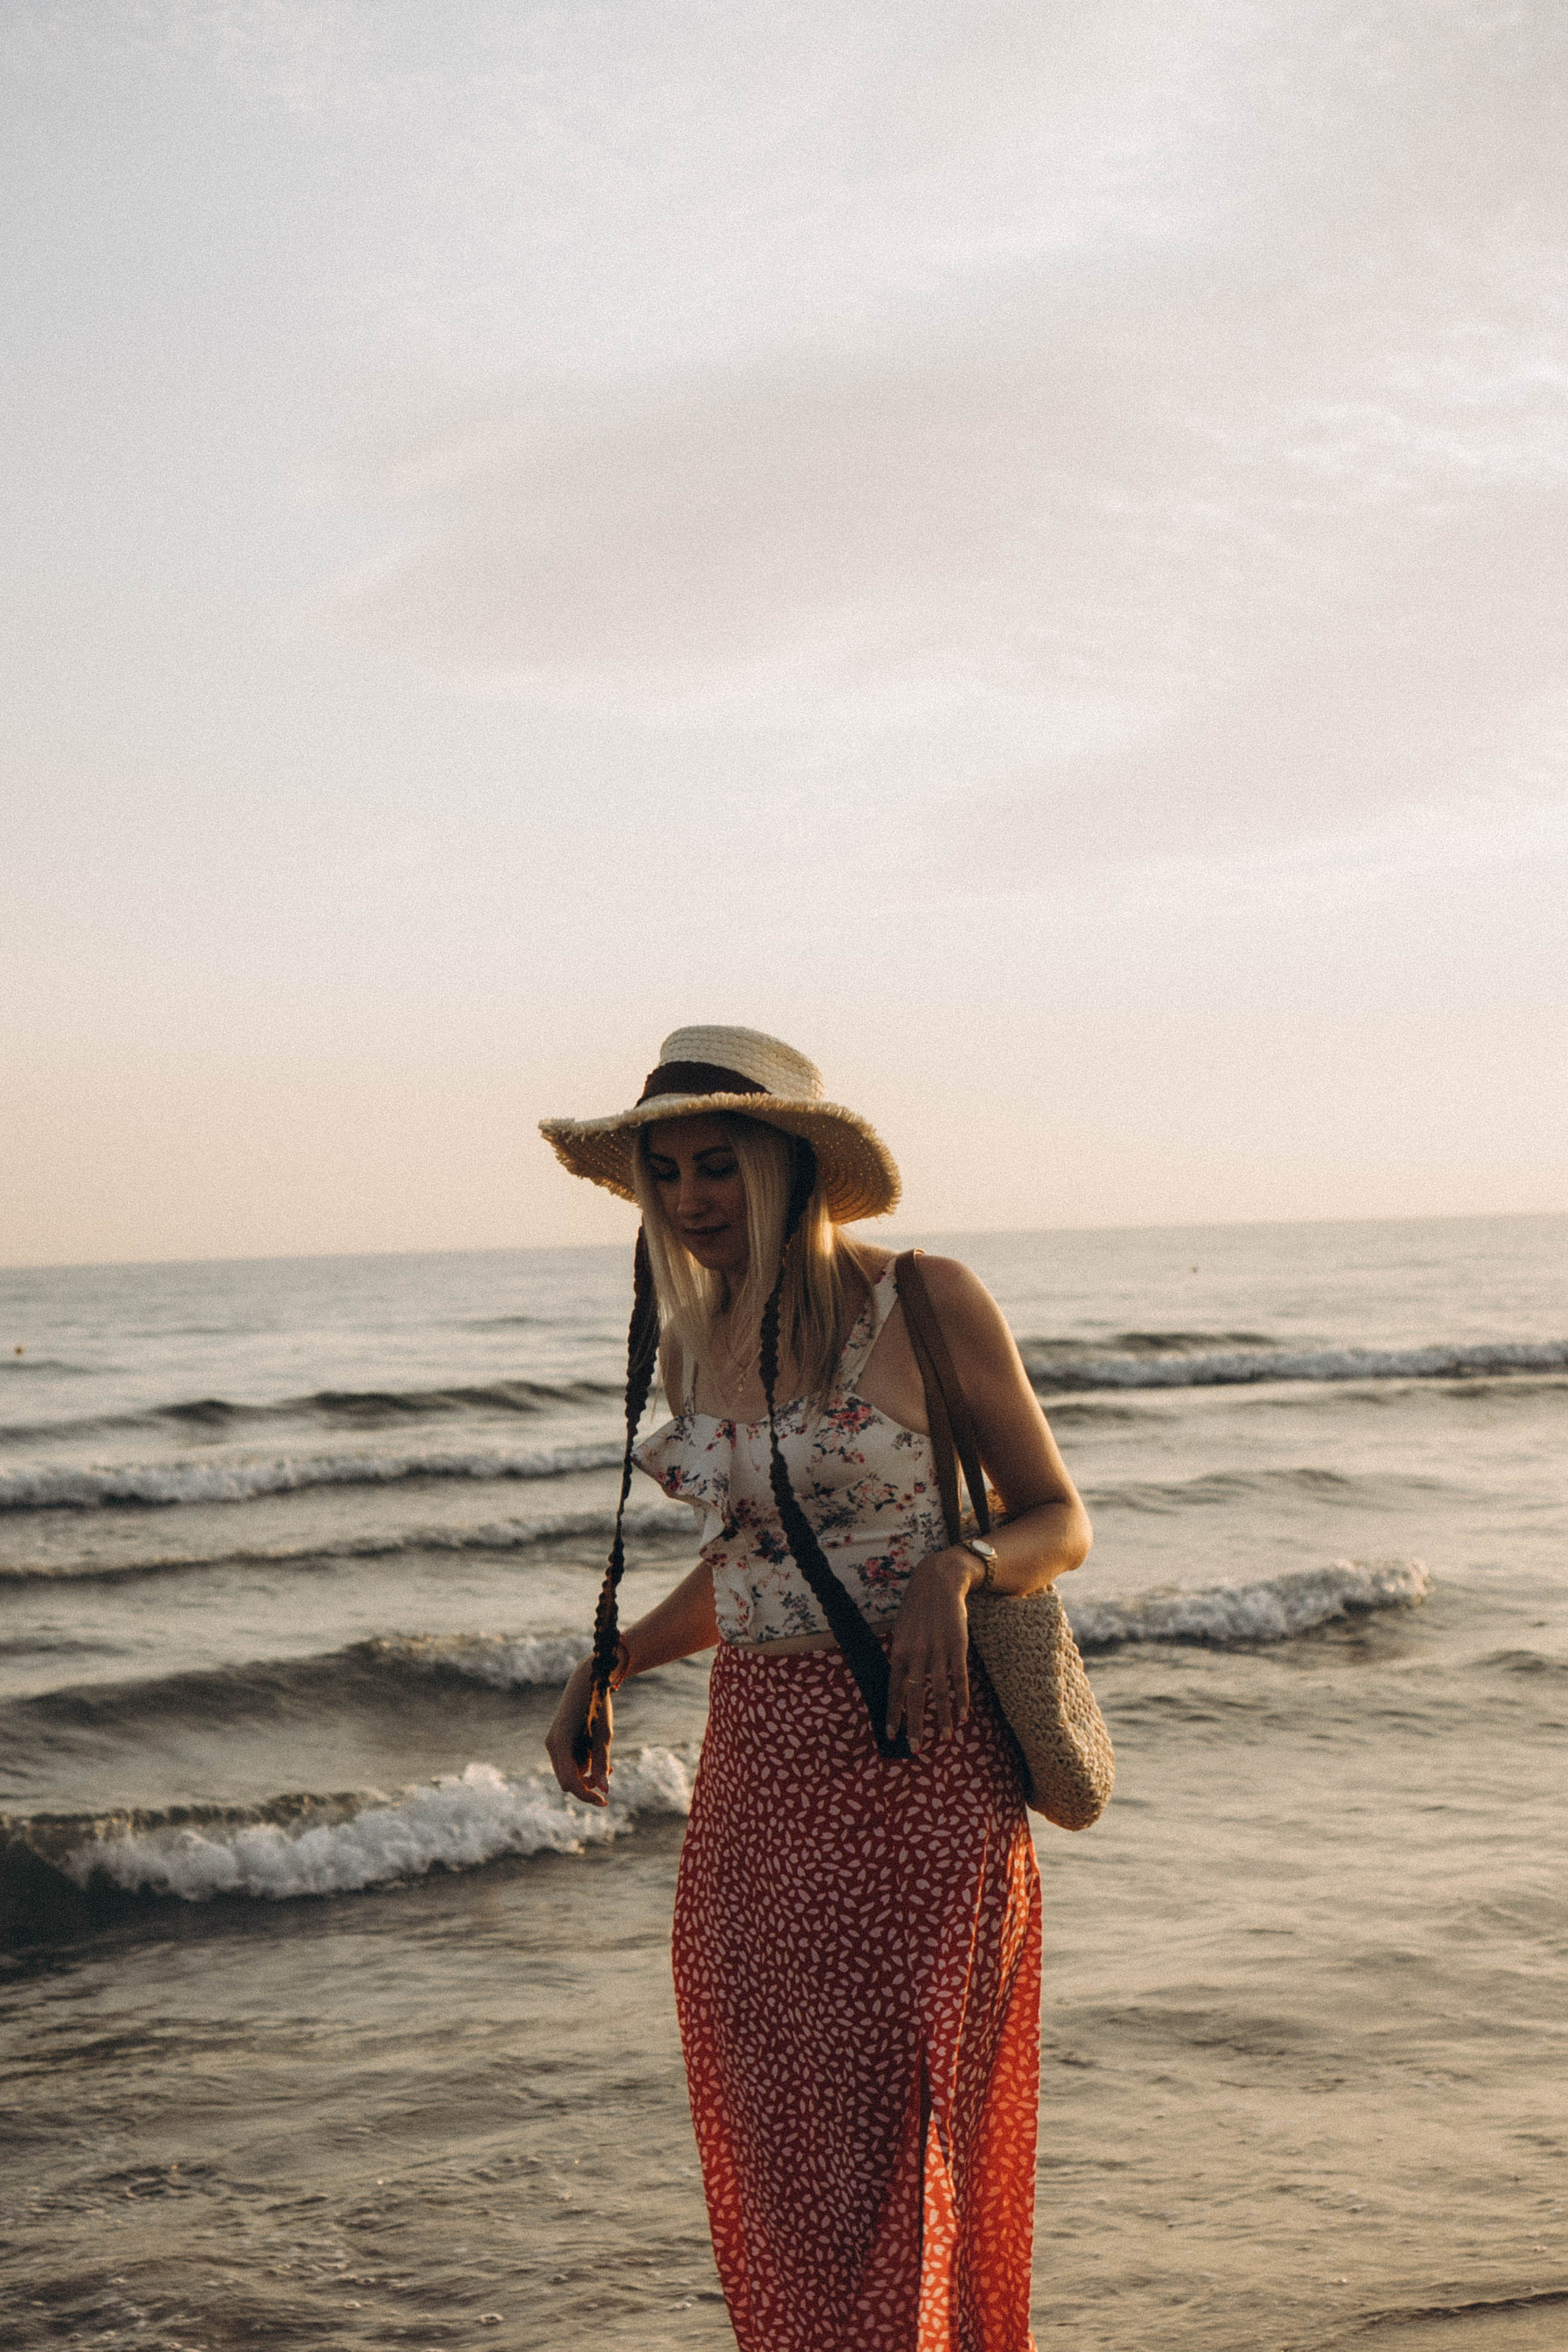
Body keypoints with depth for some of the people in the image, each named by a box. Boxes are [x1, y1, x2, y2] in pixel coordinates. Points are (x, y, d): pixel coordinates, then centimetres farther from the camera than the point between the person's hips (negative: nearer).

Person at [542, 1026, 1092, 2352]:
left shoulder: (928, 1305, -9)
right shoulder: (689, 1347, 7)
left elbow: (1060, 1524, -2)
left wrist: (953, 1569, -21)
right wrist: (611, 1665, 12)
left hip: (915, 1761, -5)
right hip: (755, 1775, 6)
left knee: (892, 2145, -5)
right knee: (769, 2148, 10)